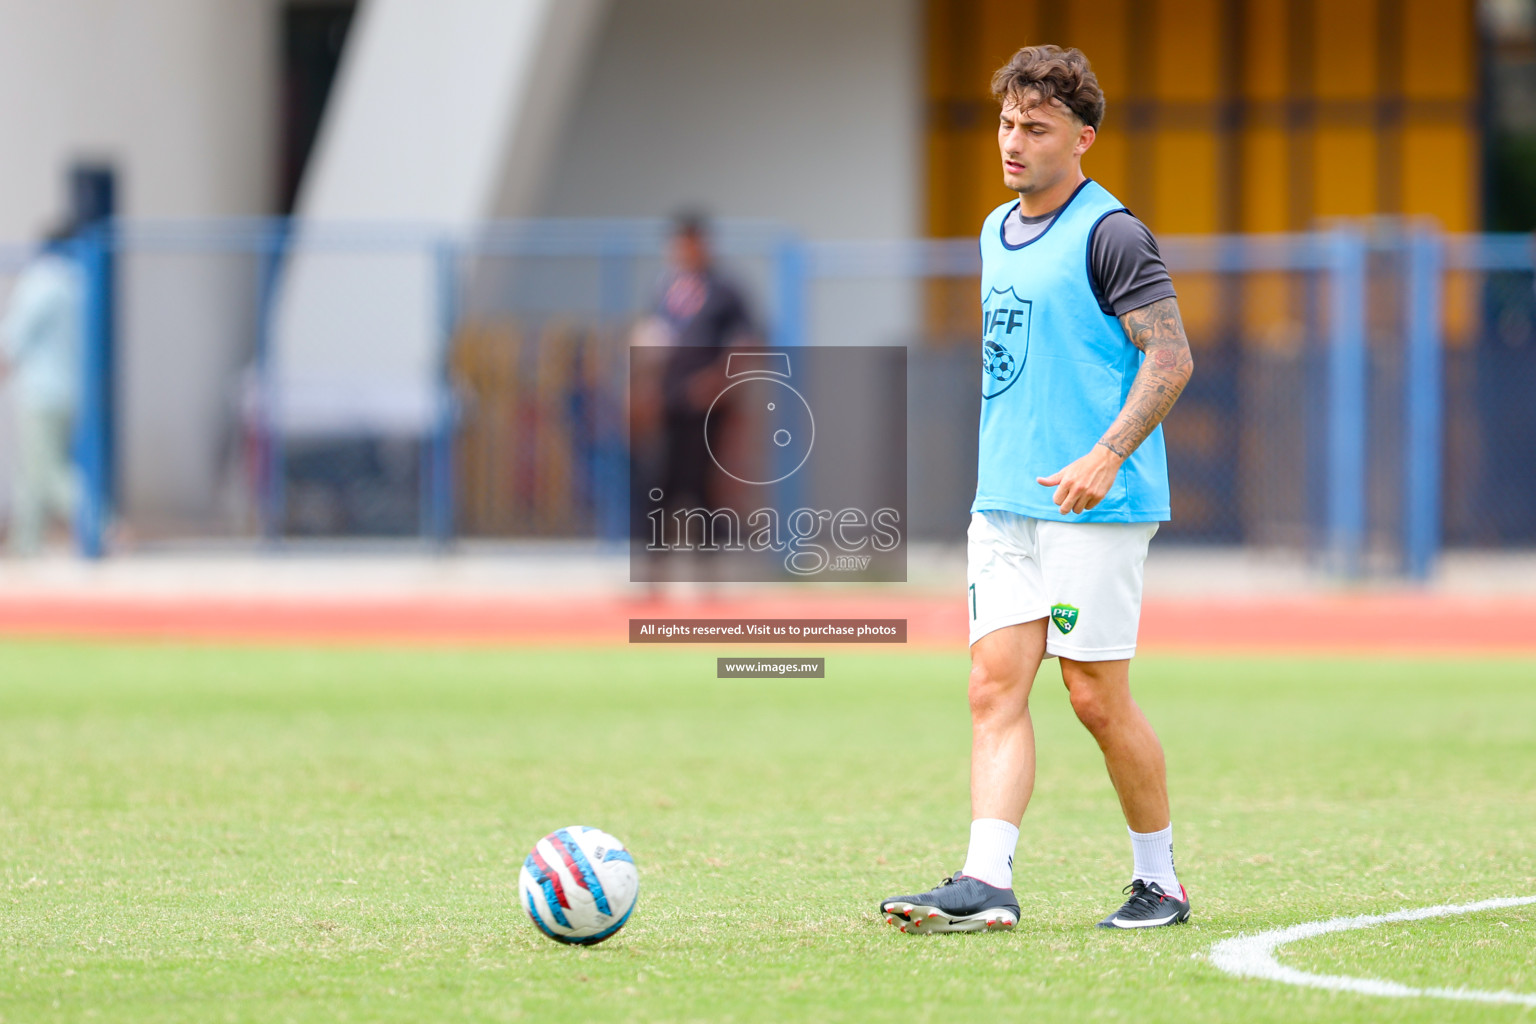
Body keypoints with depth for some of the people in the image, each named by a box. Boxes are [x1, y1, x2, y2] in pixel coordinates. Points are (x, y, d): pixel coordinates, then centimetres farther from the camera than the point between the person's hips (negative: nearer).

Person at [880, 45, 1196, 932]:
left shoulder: (1109, 235, -9)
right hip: (1003, 505, 8)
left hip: (1095, 504, -8)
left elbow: (1171, 358, -15)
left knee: (1097, 695, -3)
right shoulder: (998, 233, 16)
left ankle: (1160, 880, 11)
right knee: (996, 687, -4)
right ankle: (987, 882, -12)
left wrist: (1106, 456, -25)